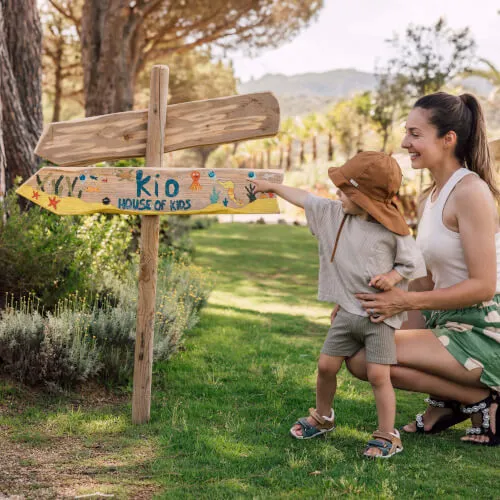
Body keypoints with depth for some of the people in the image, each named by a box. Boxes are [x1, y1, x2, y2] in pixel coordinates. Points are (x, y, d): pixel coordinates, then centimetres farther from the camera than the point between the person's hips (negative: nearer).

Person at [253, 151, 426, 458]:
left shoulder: (393, 230, -14)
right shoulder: (334, 214, 0)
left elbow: (415, 265, -5)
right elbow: (304, 199, 12)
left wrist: (393, 276, -21)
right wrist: (273, 187, 18)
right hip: (348, 312, 5)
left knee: (378, 374, -10)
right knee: (326, 366, 10)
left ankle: (387, 436, 3)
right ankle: (322, 418, 34)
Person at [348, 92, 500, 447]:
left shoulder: (470, 191, -18)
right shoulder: (434, 195, 10)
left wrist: (408, 301, -26)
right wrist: (372, 300, 0)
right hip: (448, 323, 9)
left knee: (365, 359, -19)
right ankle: (448, 400, 12)